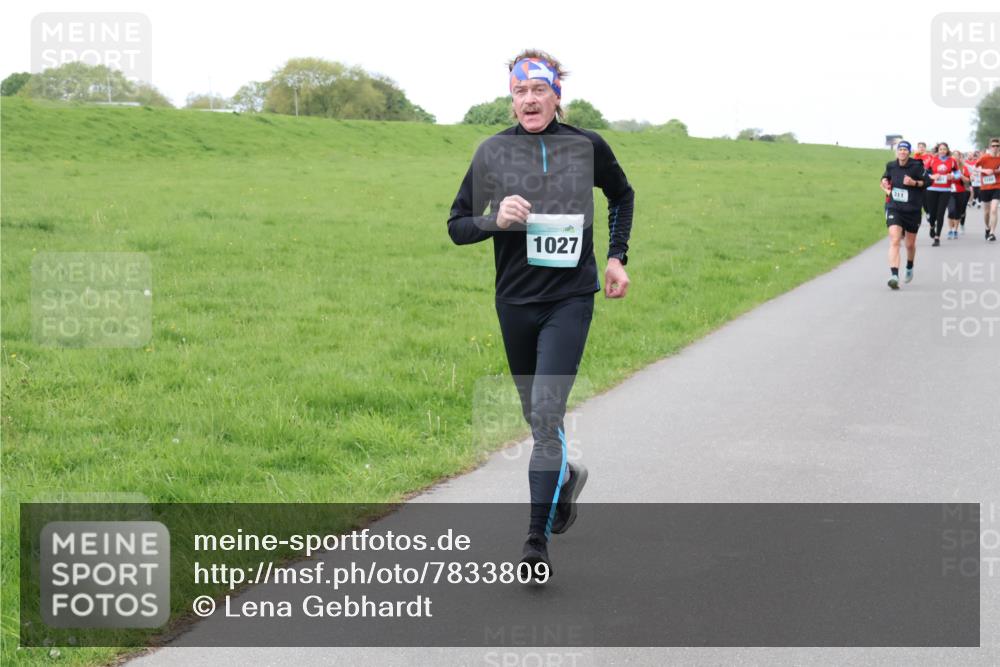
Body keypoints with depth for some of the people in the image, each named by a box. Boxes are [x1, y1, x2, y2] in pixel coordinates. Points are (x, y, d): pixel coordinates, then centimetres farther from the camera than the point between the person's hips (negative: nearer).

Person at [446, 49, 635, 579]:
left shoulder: (588, 147, -1)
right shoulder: (493, 152, -1)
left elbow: (622, 196, 19)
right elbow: (456, 226, 2)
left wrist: (617, 257, 11)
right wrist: (496, 220, -17)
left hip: (570, 301, -2)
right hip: (515, 302, 3)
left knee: (546, 415, -15)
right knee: (536, 415, 17)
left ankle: (538, 541, -12)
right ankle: (567, 475, 49)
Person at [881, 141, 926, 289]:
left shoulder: (917, 166, -11)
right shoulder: (891, 166, -1)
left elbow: (927, 181, -4)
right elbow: (886, 177, 19)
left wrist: (914, 183, -21)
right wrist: (885, 183, -2)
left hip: (913, 211, -1)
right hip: (894, 209, 1)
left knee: (910, 244, 15)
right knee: (894, 241, -18)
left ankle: (909, 268, 45)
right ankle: (894, 275, -26)